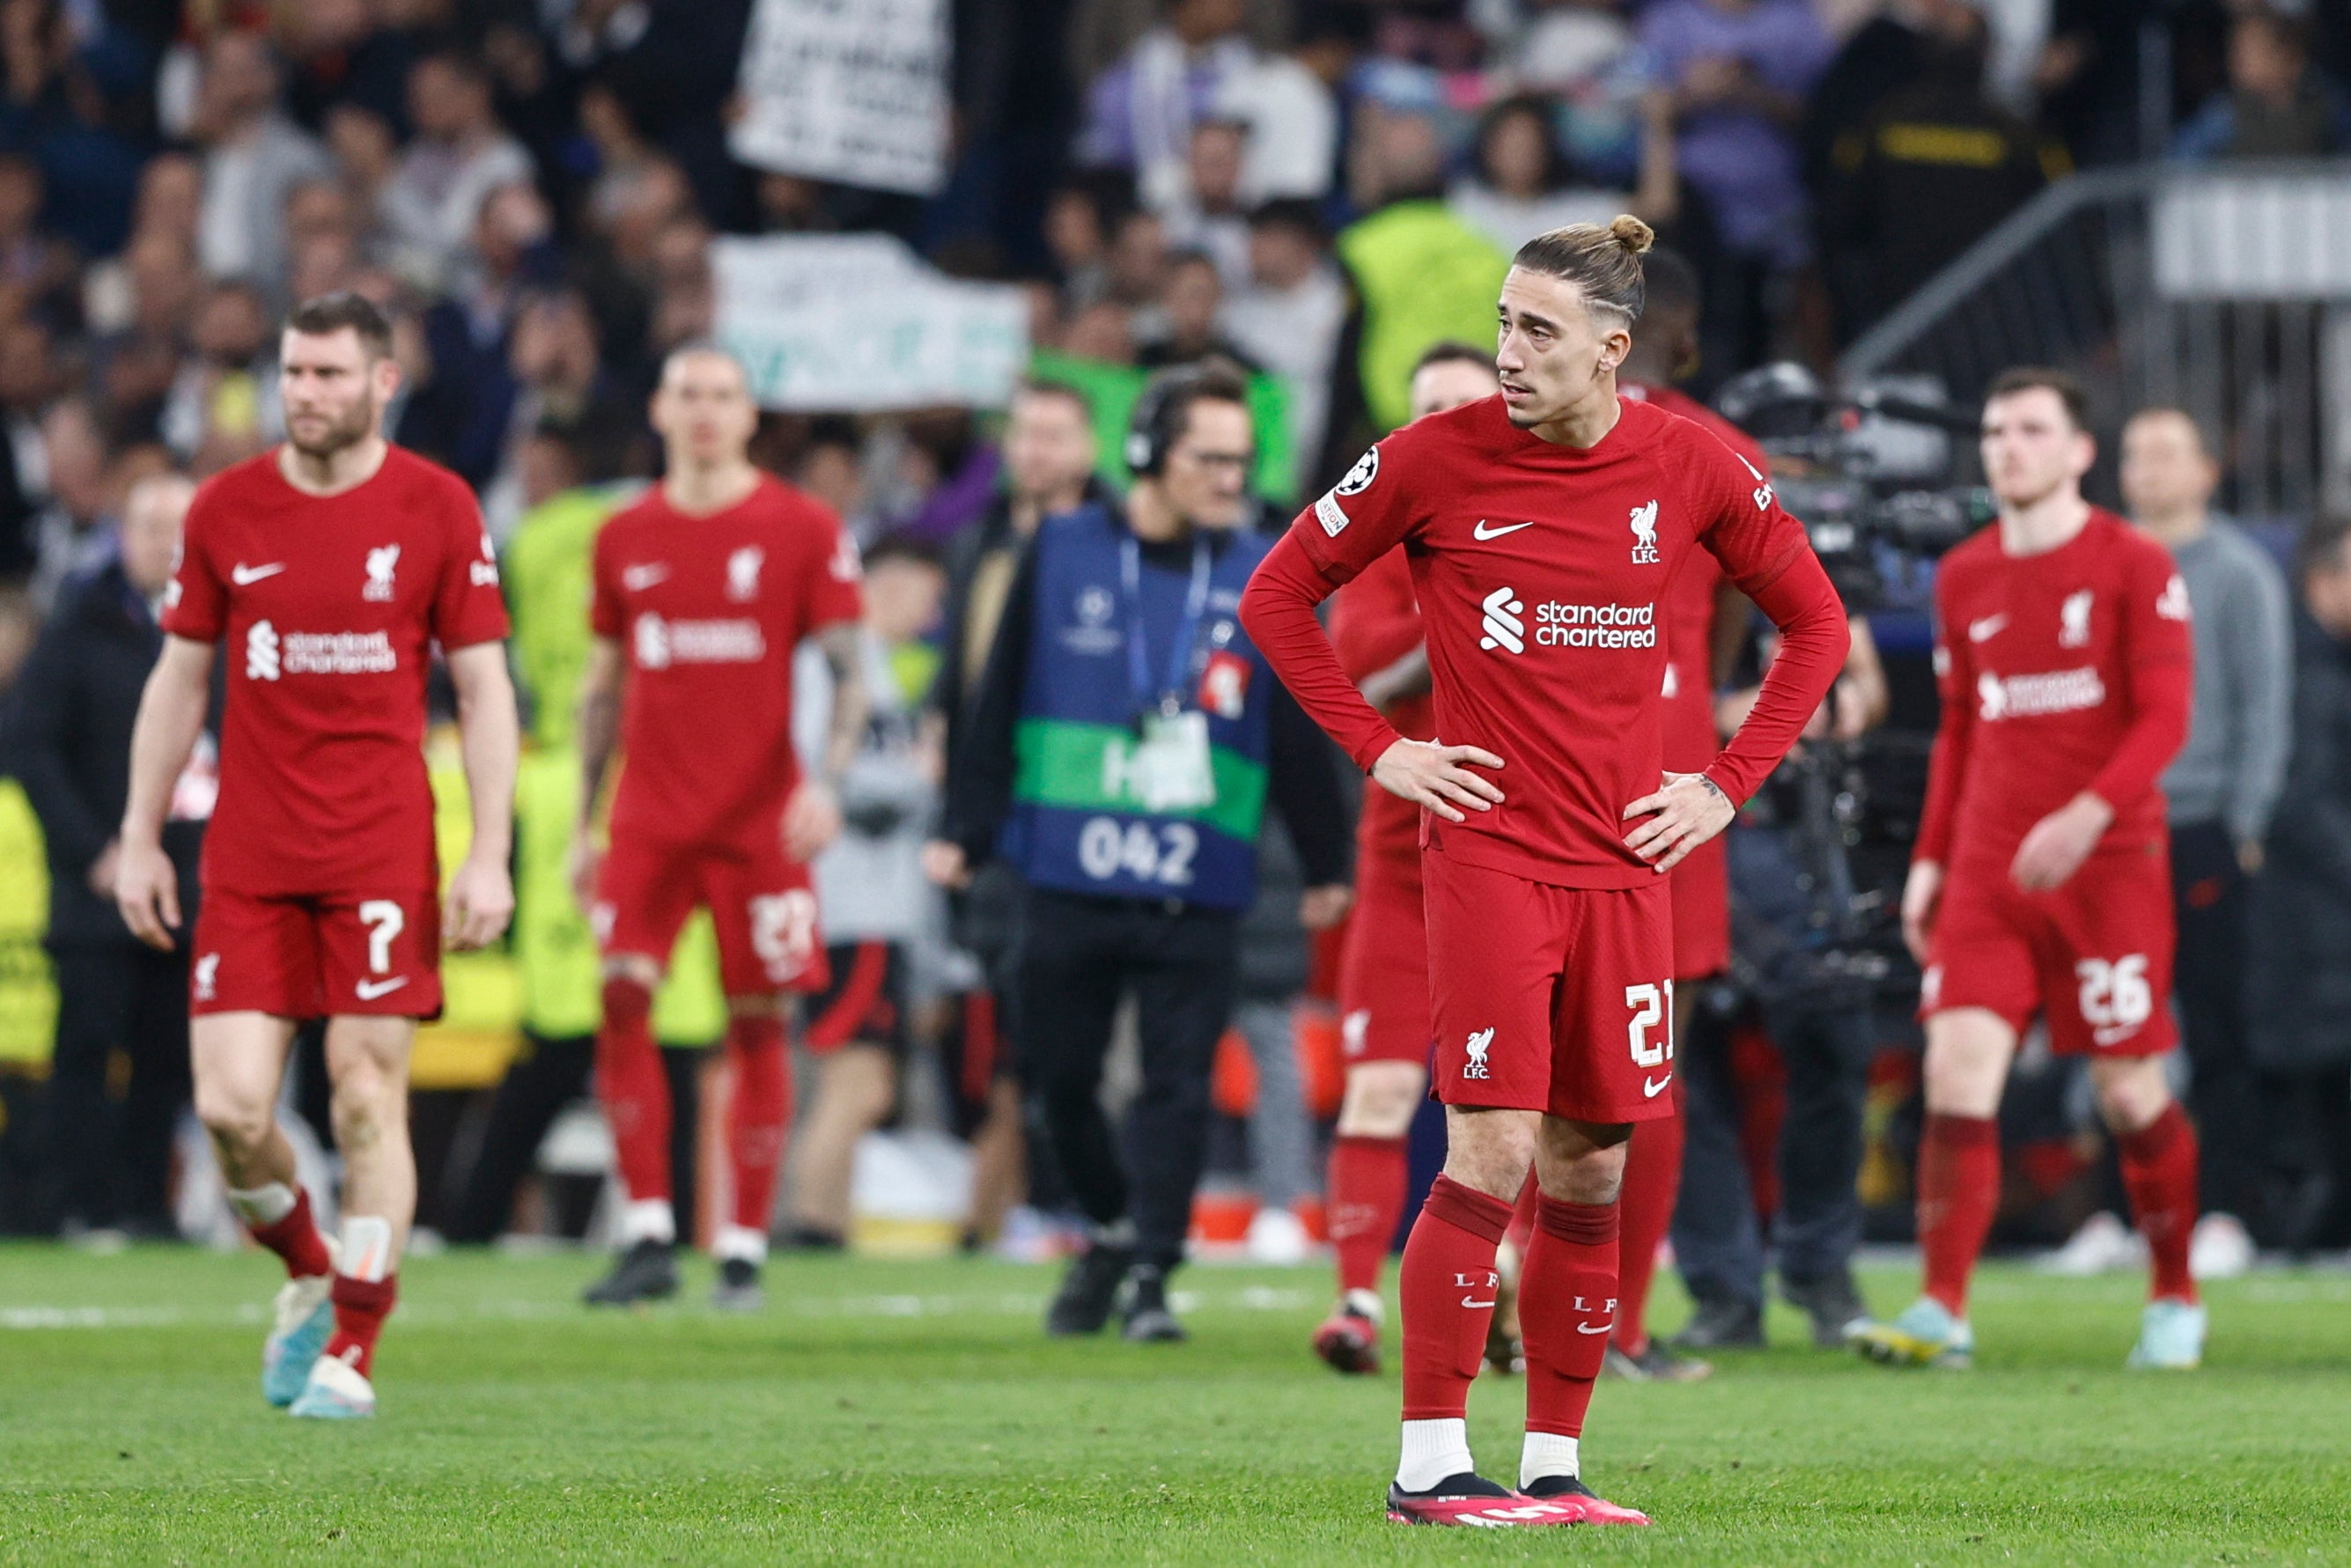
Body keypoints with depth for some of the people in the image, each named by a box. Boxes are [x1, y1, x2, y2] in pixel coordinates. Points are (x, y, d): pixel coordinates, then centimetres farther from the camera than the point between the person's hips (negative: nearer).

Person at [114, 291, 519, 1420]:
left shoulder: (436, 509, 0)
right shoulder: (225, 510, 6)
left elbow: (482, 689, 2)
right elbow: (178, 680, 13)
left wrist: (490, 856, -5)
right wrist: (141, 838, 9)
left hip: (382, 851, -2)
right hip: (247, 854, 2)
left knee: (367, 1099, -6)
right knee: (230, 1106, -6)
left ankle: (351, 1353, 4)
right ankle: (308, 1275, 23)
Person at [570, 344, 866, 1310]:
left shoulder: (802, 531, 0)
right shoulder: (625, 539, 10)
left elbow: (847, 670, 0)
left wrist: (828, 779, -16)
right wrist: (581, 826, 13)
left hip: (759, 818, -2)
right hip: (649, 818, 2)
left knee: (756, 1021, 0)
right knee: (623, 999, -12)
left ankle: (744, 1250, 7)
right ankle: (647, 1238, -7)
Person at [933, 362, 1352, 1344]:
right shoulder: (1063, 555, 4)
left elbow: (1300, 736, 11)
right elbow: (1000, 700, 8)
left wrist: (1326, 866, 12)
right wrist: (965, 830, 6)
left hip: (1196, 893, 0)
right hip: (1068, 882, 0)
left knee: (1177, 1087, -6)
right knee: (1057, 1082, 7)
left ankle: (1149, 1276, 2)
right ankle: (1112, 1230, 29)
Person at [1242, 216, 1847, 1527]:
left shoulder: (1688, 467, 2)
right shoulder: (1437, 457, -4)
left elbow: (1816, 622, 15)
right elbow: (1281, 594, 6)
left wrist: (1726, 786, 7)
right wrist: (1379, 750, -1)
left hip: (1626, 865, 3)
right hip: (1489, 848, -3)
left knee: (1591, 1169, 5)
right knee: (1496, 1149, -12)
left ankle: (1553, 1465, 13)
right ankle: (1433, 1464, -7)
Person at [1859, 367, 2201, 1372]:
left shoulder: (2134, 566, -4)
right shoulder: (1963, 579, 11)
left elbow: (2164, 716, -10)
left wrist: (2089, 813, -24)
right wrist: (1929, 859, 14)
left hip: (2108, 863, -4)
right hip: (1986, 867, 4)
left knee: (2130, 1093, 1)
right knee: (1957, 1067, -11)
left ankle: (2176, 1300, 20)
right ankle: (1943, 1312, -15)